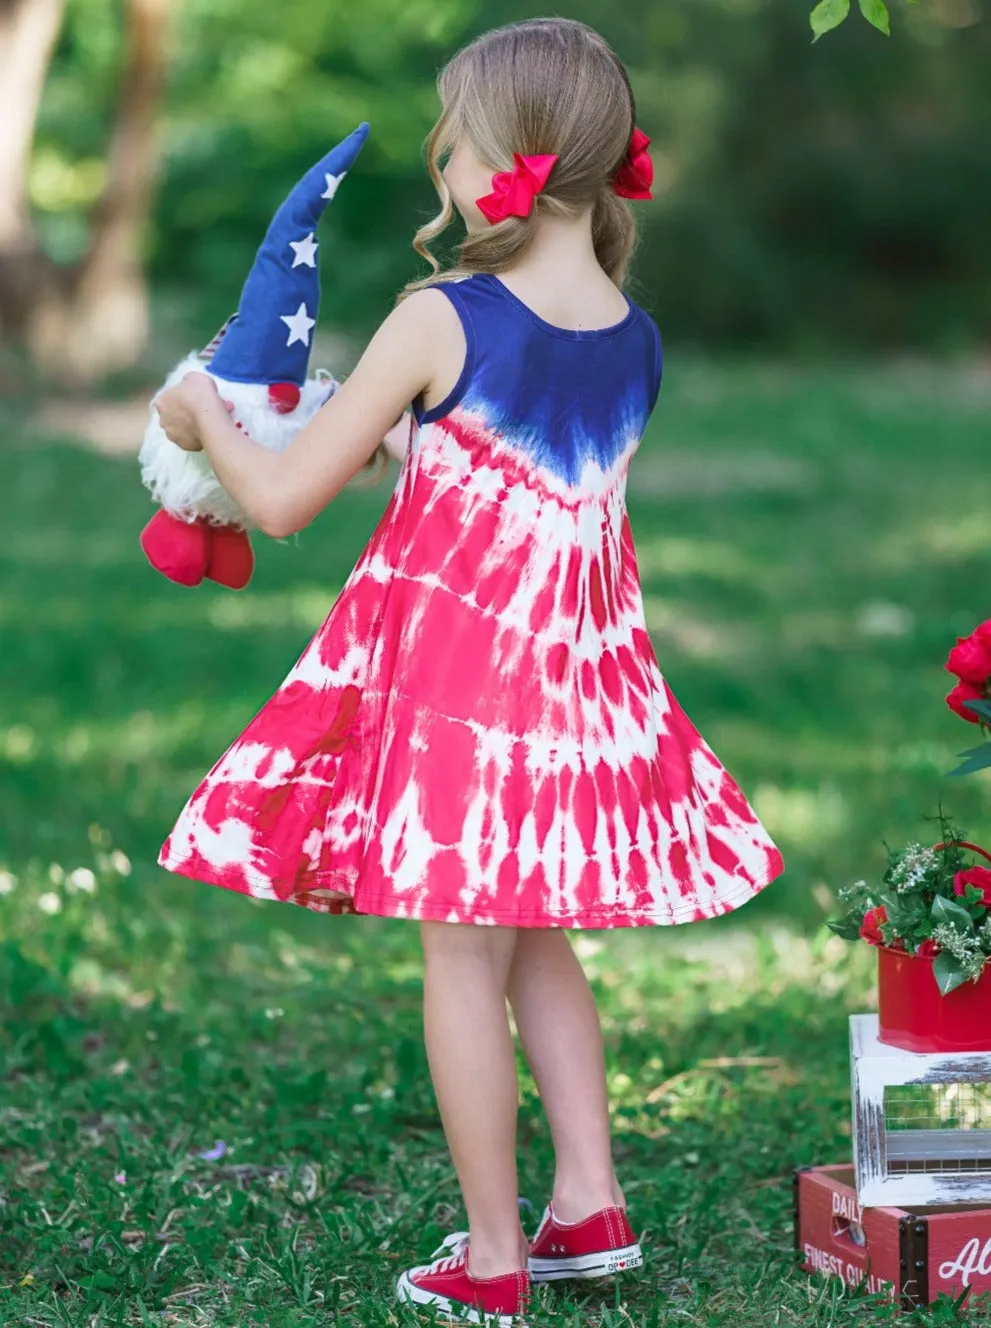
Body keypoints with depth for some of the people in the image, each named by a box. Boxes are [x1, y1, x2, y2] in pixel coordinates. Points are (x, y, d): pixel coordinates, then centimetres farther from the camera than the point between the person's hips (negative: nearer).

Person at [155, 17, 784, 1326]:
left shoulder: (438, 322, -16)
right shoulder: (636, 338, 1)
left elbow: (281, 499, -10)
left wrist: (203, 416, 9)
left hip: (453, 676, -5)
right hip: (578, 678, 6)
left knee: (463, 961, 5)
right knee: (539, 945, 21)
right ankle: (591, 1203, 22)